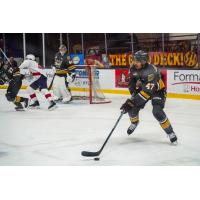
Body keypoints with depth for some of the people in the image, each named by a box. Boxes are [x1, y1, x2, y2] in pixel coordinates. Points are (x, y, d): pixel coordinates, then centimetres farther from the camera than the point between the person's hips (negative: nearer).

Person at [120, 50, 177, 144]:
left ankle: (170, 132, -11)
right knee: (132, 108, -6)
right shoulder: (134, 68, -15)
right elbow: (132, 82, 3)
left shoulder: (151, 71, -38)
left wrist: (132, 102, -46)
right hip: (141, 89, 7)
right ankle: (134, 122, 28)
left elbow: (147, 91, -44)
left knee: (157, 111, -26)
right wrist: (134, 92, -15)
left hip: (158, 90, -6)